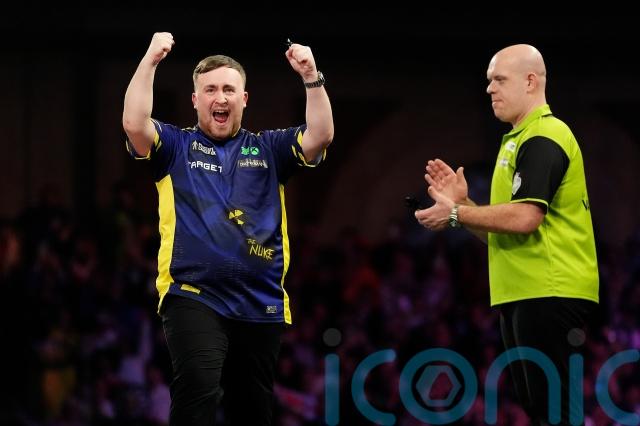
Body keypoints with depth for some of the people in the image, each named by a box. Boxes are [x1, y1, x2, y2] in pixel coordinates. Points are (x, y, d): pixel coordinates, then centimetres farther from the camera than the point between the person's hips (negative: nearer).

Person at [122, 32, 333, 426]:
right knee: (198, 391, -26)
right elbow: (135, 124, -10)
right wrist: (151, 61, -15)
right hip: (194, 297, -3)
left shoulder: (268, 149, 13)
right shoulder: (177, 146, 7)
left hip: (261, 304, 3)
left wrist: (311, 76, -12)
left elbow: (321, 136, -1)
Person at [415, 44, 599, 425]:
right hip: (523, 294, 11)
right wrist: (462, 202, 8)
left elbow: (525, 217, -23)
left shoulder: (544, 138, -11)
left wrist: (455, 214, -13)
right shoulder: (519, 140, 21)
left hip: (550, 294, -11)